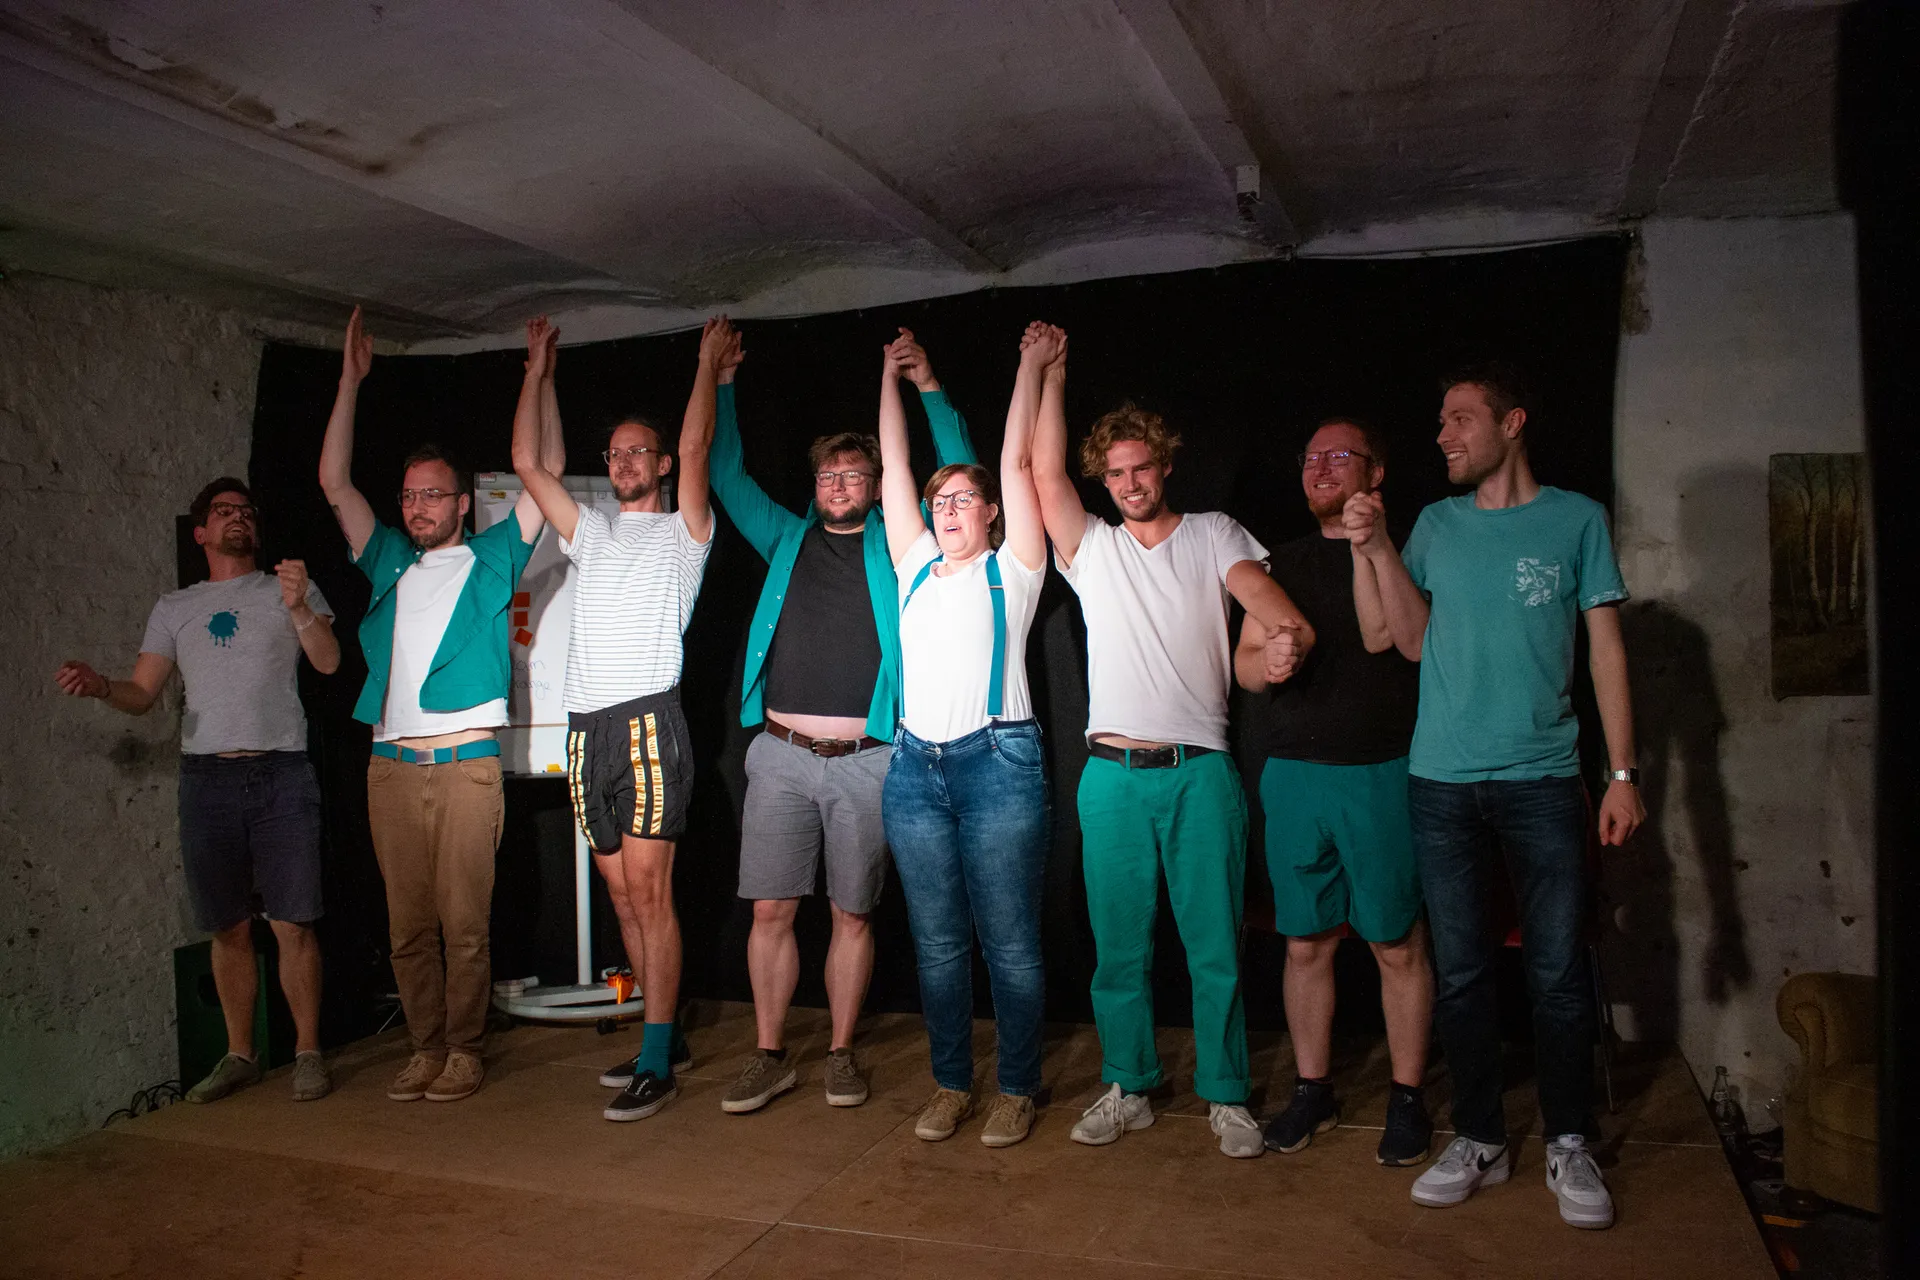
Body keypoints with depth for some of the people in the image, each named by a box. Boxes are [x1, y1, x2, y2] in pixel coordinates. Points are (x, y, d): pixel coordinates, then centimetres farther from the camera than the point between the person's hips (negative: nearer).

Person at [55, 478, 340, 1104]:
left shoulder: (290, 589, 10)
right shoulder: (174, 608, 17)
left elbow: (328, 661, -4)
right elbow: (142, 693, 13)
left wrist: (299, 609, -22)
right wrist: (101, 686, -9)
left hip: (281, 774, -3)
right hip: (206, 776, 3)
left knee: (293, 925, -5)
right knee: (229, 929, 8)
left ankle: (308, 1052, 6)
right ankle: (239, 1055, 20)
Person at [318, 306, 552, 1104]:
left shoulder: (492, 559, 10)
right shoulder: (388, 564, 18)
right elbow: (334, 482, 17)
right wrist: (350, 381, 15)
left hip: (468, 764, -3)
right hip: (392, 764, 4)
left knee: (464, 922, -3)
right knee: (408, 924, 6)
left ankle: (465, 1050, 8)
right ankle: (425, 1047, 16)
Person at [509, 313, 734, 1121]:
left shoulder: (683, 533, 7)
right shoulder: (591, 535, 22)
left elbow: (693, 449, -7)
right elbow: (528, 462, 19)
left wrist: (710, 365, 2)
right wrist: (539, 370, 23)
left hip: (648, 723, -6)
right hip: (587, 729, 6)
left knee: (649, 892, -9)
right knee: (622, 894, 9)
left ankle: (656, 1064, -6)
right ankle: (663, 1035, 20)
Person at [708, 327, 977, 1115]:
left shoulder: (895, 545, 11)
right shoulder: (788, 539, 16)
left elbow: (958, 475, 6)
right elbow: (727, 476, 20)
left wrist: (929, 388, 1)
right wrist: (723, 385, 18)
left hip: (864, 759, -1)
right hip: (782, 753, 2)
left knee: (851, 913, 5)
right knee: (771, 909, 1)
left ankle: (841, 1053, 19)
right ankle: (771, 1057, 14)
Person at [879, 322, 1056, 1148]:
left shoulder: (1010, 570, 6)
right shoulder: (917, 566, 17)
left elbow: (1017, 463, 2)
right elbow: (894, 467, 19)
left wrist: (1034, 367, 4)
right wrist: (892, 377, 23)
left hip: (998, 761, -4)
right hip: (915, 767, 4)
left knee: (1010, 942, 1)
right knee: (937, 943, 9)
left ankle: (1017, 1088, 14)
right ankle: (950, 1083, 21)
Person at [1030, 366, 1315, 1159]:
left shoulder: (1213, 535, 10)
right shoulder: (1092, 549, 12)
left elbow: (1260, 591, -8)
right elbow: (1045, 473, 2)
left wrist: (1290, 634, -30)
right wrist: (1049, 376, 4)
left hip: (1200, 771, -1)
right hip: (1113, 774, 1)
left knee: (1215, 947, 3)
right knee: (1118, 946, 8)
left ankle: (1225, 1095, 18)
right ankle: (1127, 1089, 23)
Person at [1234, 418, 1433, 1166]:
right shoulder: (1284, 564, 16)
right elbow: (1244, 665, 13)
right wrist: (1268, 659, -11)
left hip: (1382, 772, -3)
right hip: (1294, 772, 4)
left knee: (1398, 944, 3)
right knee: (1306, 942, 9)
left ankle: (1406, 1098, 17)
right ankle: (1311, 1091, 21)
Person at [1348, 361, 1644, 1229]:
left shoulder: (1576, 518, 3)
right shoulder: (1436, 525, 10)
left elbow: (1606, 648, 3)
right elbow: (1410, 638, 5)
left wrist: (1623, 772, -3)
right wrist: (1372, 551, -5)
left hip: (1541, 779, -2)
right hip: (1442, 782, 2)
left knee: (1558, 972, 2)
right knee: (1460, 971, 8)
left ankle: (1568, 1146, 19)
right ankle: (1479, 1141, 21)